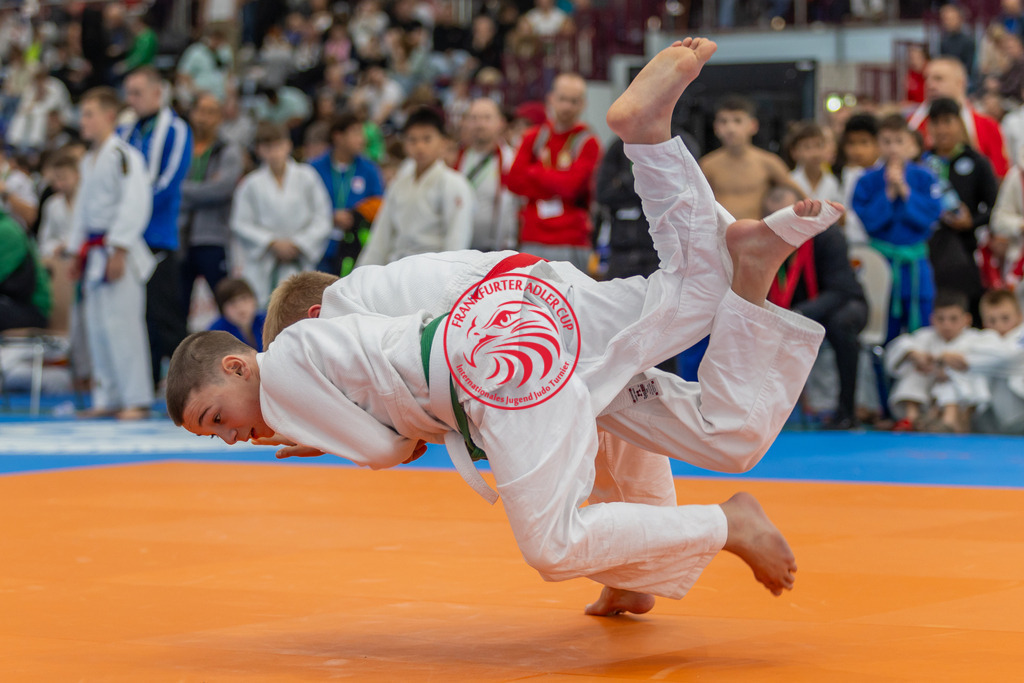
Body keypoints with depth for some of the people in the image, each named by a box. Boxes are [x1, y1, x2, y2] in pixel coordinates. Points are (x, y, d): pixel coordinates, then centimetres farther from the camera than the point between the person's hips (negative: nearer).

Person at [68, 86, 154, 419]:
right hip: (94, 252, 9)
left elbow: (135, 204, -18)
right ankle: (108, 398, 17)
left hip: (119, 252, -9)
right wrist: (78, 251, 20)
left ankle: (137, 400, -7)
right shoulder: (89, 161, 17)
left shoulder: (124, 155, -12)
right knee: (96, 326, 10)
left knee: (122, 323, -11)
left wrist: (118, 251, -20)